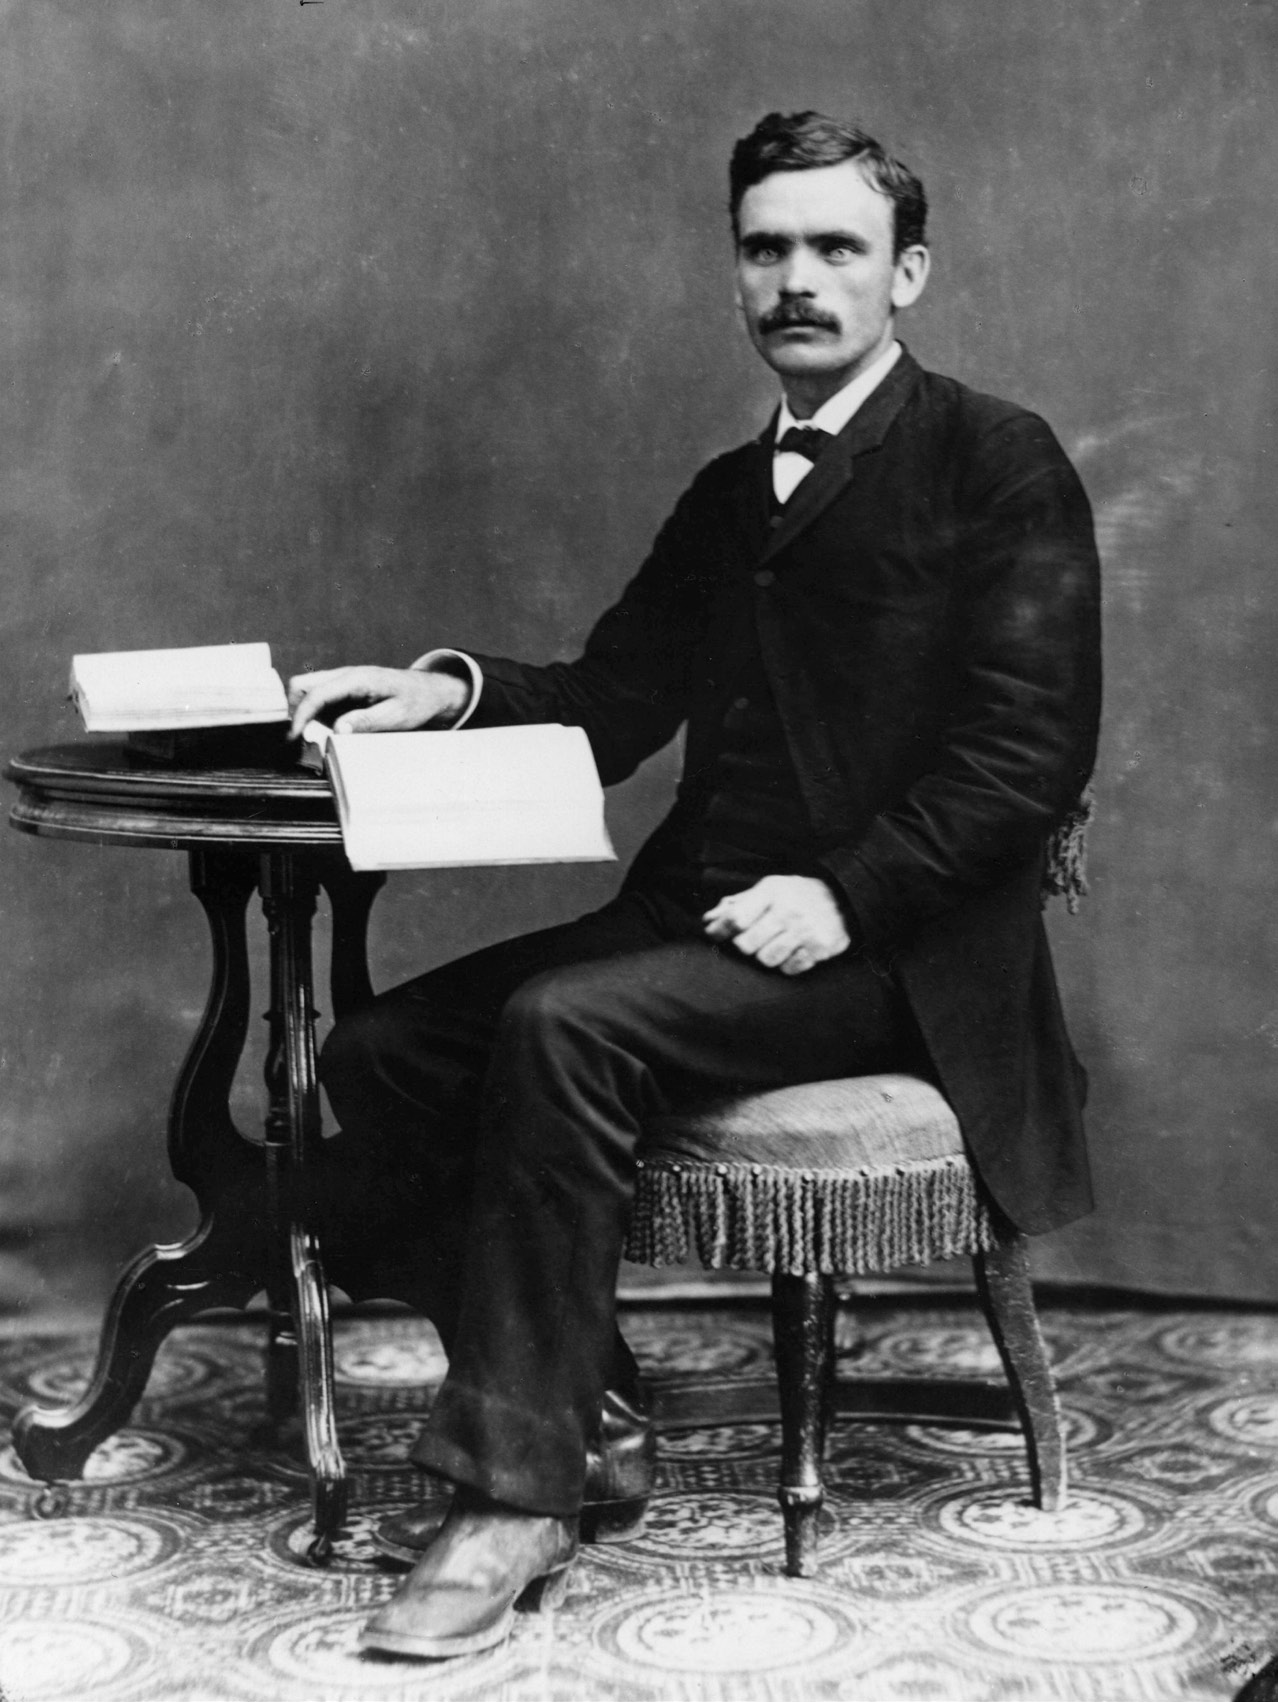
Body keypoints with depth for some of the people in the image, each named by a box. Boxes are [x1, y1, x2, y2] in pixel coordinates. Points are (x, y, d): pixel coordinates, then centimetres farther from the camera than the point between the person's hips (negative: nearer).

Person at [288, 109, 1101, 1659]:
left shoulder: (999, 466, -2)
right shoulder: (728, 497, 20)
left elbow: (1030, 756, -11)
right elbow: (613, 703, 16)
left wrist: (844, 897, -20)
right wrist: (453, 688, -4)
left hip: (895, 951, -7)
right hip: (700, 916, 8)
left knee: (563, 1022, -30)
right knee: (381, 1052, -9)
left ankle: (518, 1490, -21)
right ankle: (584, 1424, -1)